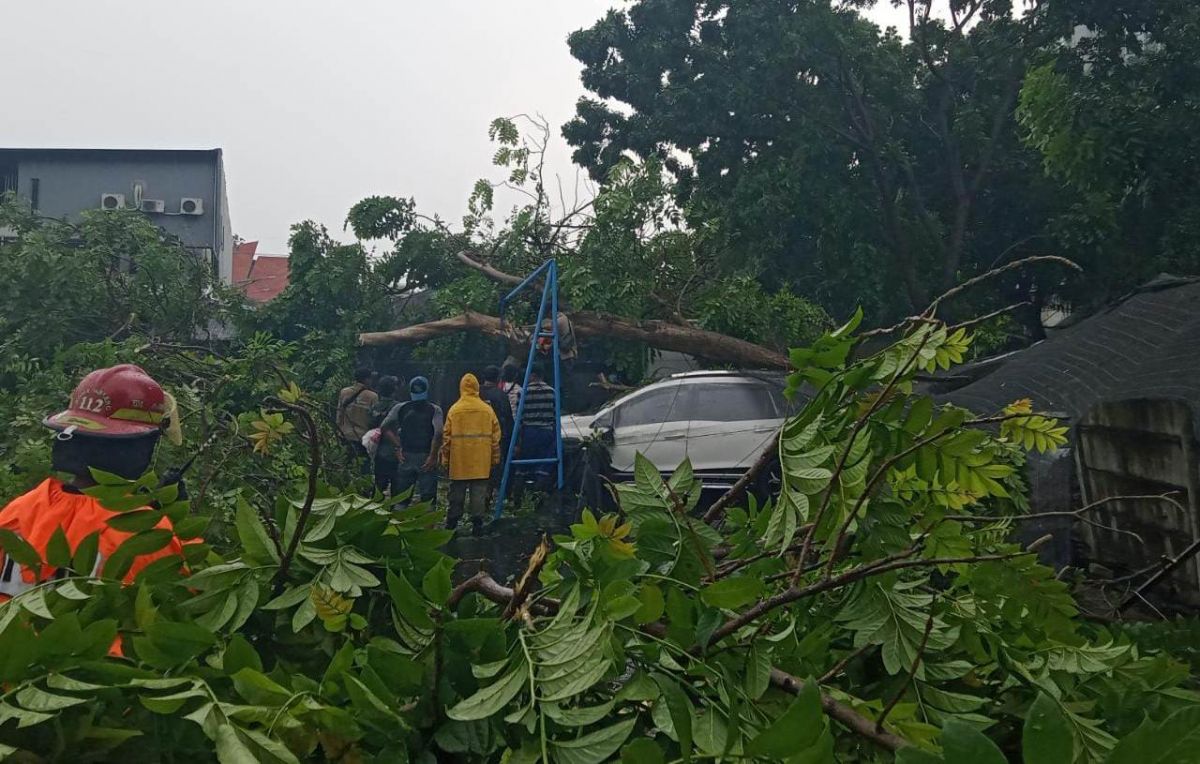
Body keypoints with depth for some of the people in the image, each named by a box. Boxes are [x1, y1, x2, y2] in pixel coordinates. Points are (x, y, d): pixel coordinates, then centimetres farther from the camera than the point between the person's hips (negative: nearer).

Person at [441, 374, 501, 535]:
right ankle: (477, 524, 2)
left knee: (457, 493, 10)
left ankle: (452, 523, 15)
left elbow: (447, 437, 0)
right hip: (481, 461, 0)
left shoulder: (454, 410, -2)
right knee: (479, 493, 3)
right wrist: (495, 458, 10)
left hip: (459, 461, 0)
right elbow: (496, 436, 3)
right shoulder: (487, 410, 1)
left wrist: (445, 459, 8)